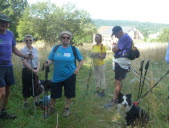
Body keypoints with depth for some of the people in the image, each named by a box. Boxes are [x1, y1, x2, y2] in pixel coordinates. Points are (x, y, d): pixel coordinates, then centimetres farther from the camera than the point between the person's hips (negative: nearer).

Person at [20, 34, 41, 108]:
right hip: (26, 71, -4)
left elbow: (38, 60, 4)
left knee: (36, 86, 9)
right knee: (26, 87, 7)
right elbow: (24, 62, -16)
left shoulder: (35, 49, 5)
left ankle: (36, 100, 26)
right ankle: (25, 102, 23)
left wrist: (37, 69, -13)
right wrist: (32, 70, -21)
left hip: (35, 71, 4)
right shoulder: (23, 50, -10)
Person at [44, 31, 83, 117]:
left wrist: (77, 68, -6)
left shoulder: (74, 49, -1)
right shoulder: (55, 48, 1)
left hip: (70, 76, -1)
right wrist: (47, 64, -20)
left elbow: (81, 60, 8)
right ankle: (52, 108, 33)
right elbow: (50, 60, 1)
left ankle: (67, 109, 31)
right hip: (57, 76, 1)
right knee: (54, 93, 10)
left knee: (69, 94, 10)